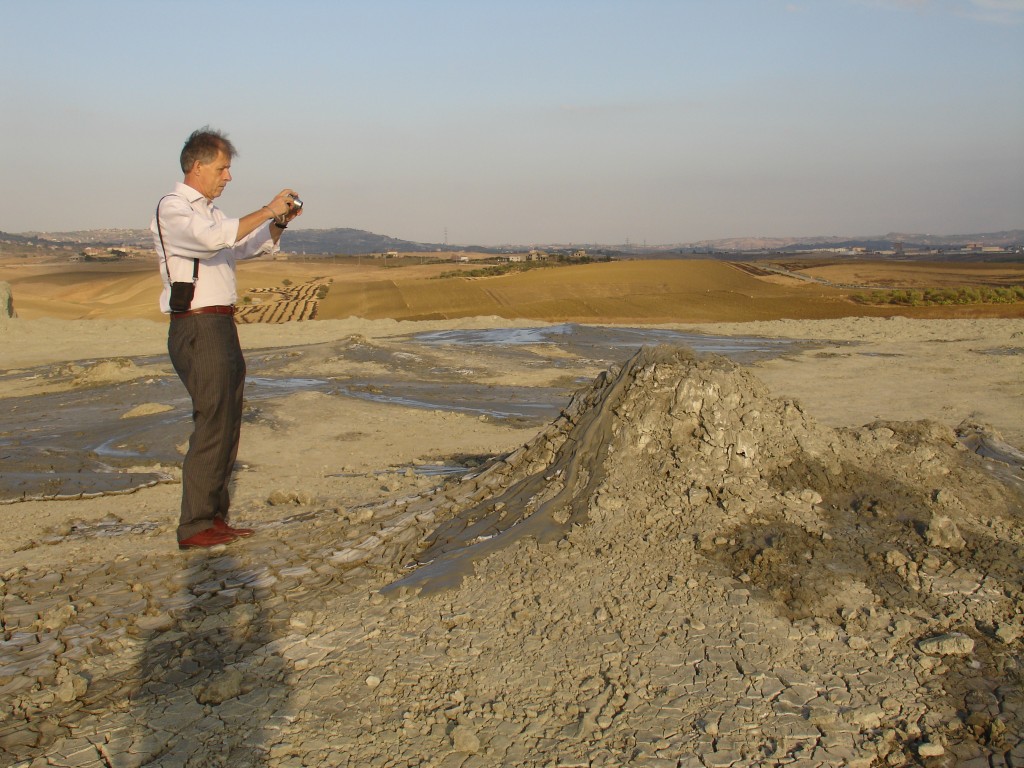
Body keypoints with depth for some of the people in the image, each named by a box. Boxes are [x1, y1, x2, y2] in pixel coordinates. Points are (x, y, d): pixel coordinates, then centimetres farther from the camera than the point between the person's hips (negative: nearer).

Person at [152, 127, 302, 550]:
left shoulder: (209, 211, 21)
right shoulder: (173, 209, -7)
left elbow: (256, 245, 26)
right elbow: (217, 237, -26)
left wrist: (279, 221, 7)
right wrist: (267, 210, -19)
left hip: (221, 327, 10)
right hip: (197, 328, -10)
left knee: (228, 424, 10)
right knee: (212, 424, -11)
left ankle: (215, 516, 16)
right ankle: (194, 527, -7)